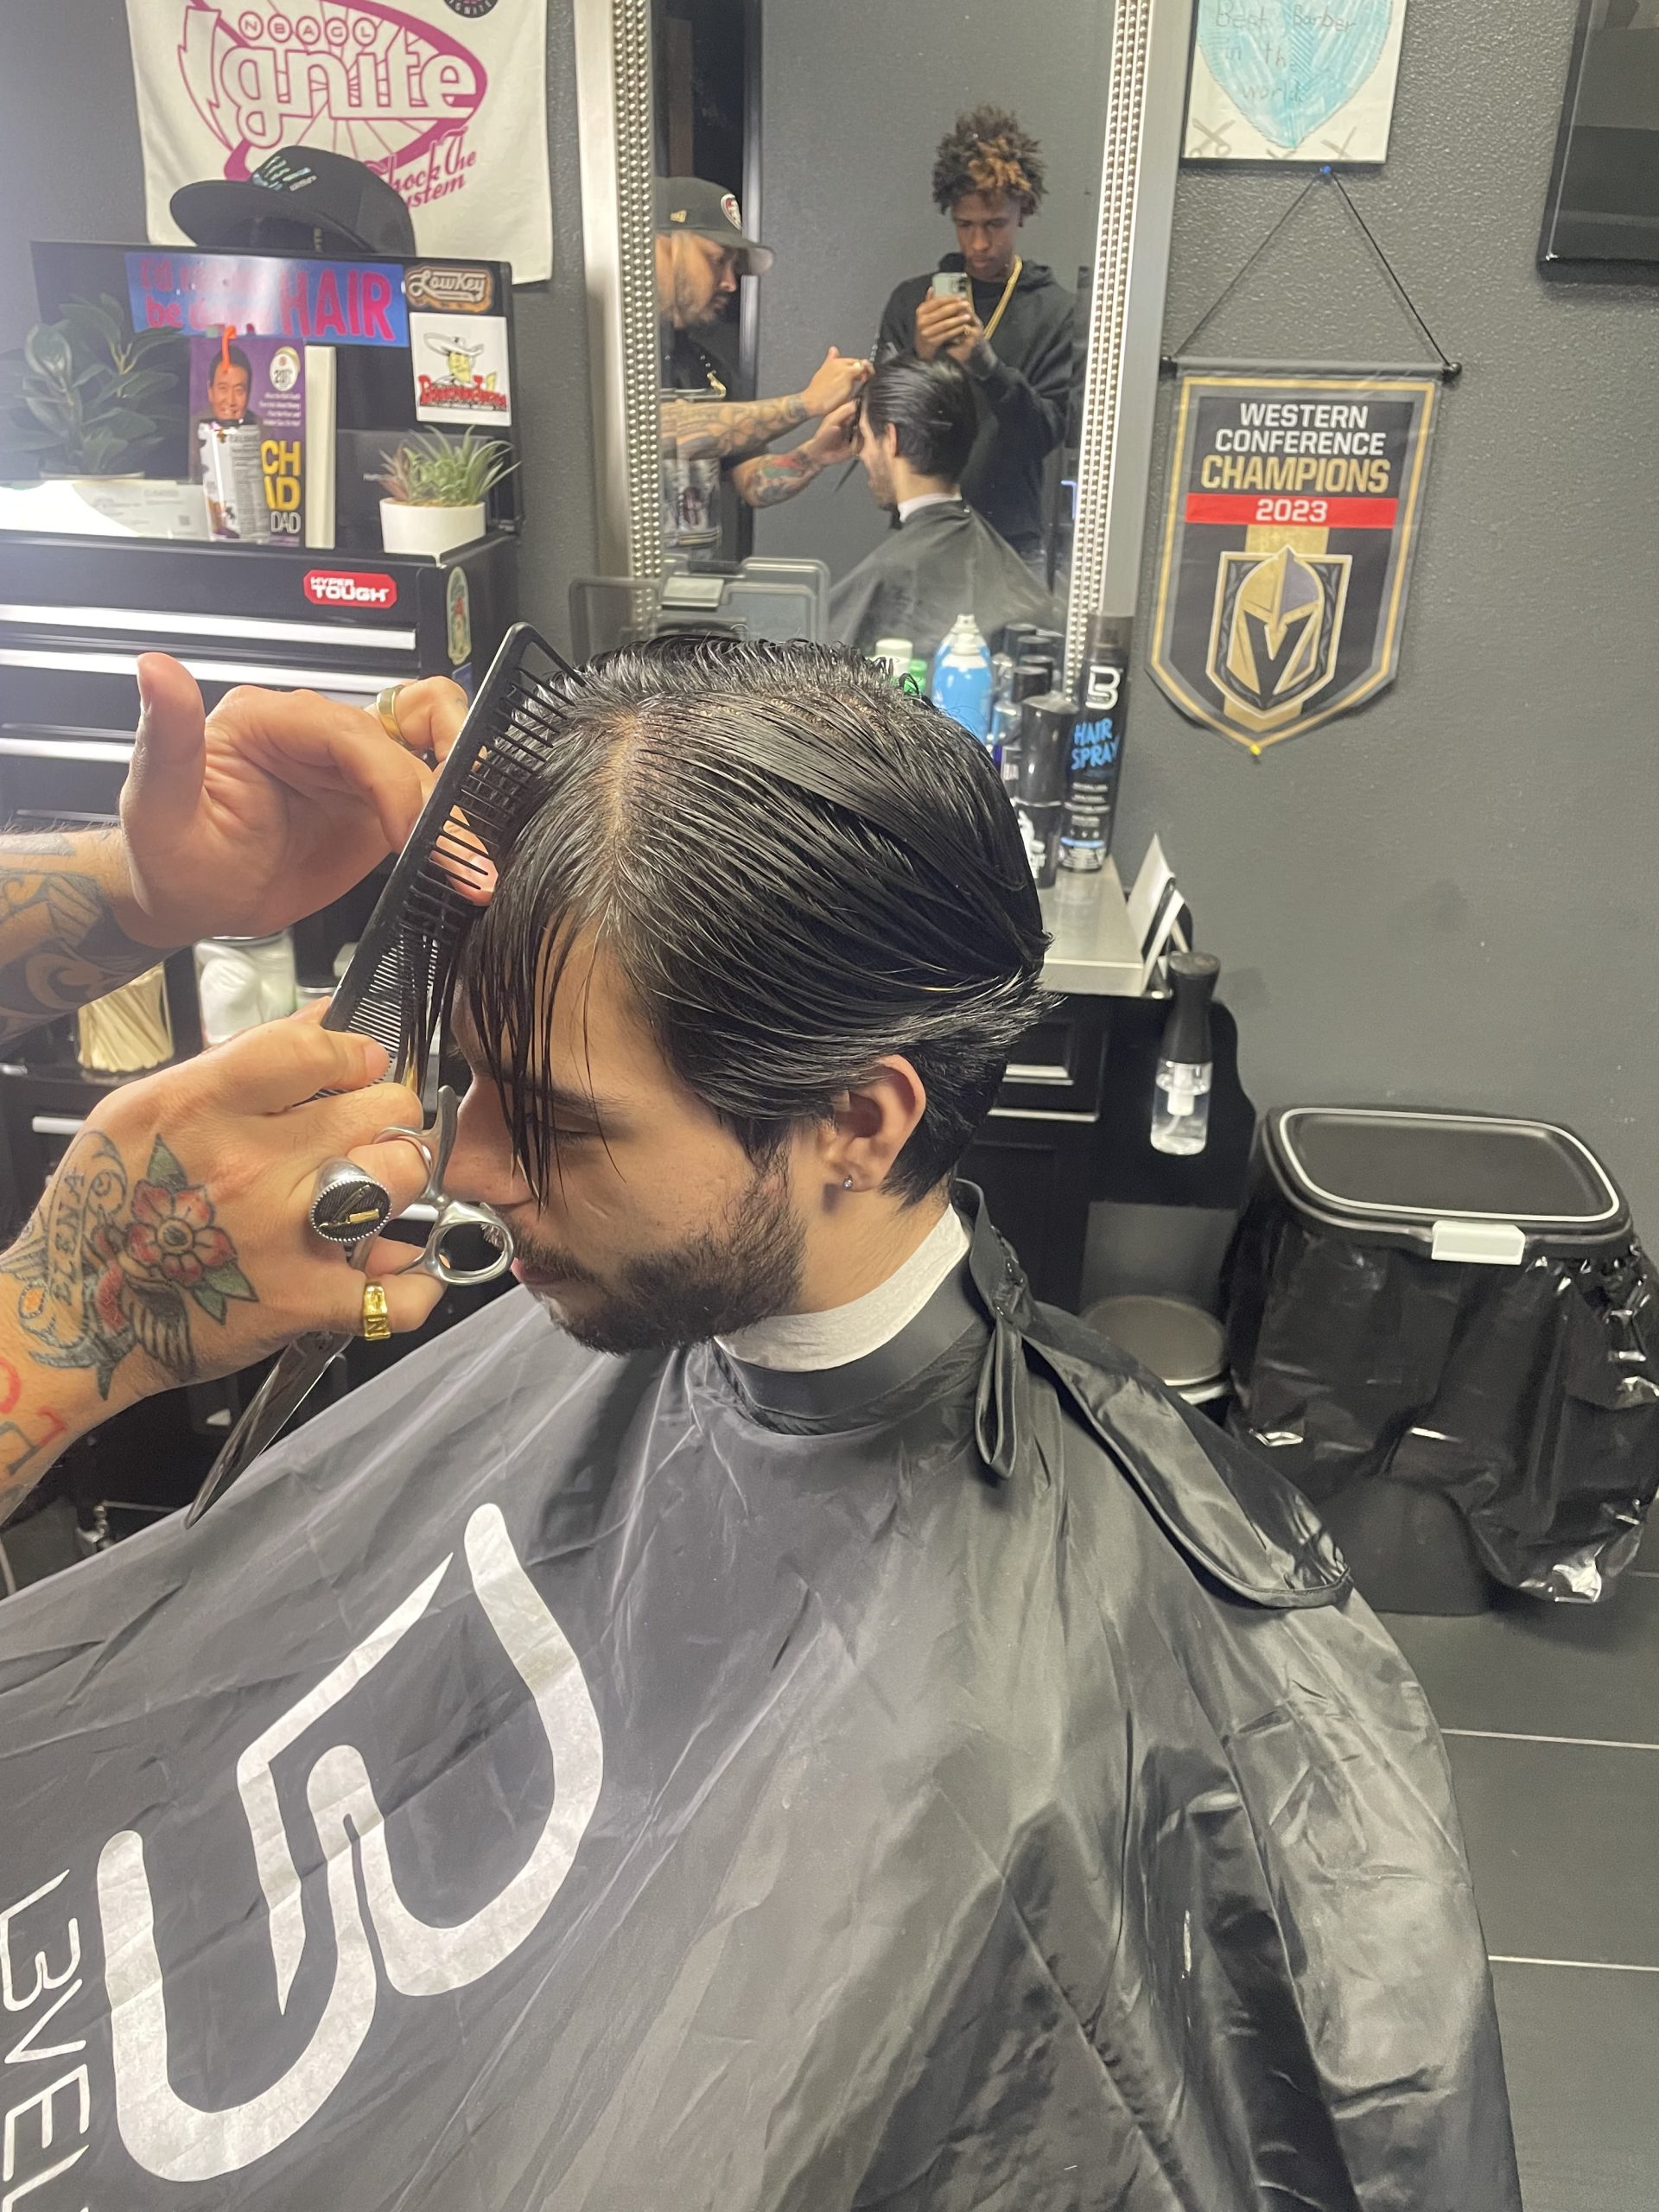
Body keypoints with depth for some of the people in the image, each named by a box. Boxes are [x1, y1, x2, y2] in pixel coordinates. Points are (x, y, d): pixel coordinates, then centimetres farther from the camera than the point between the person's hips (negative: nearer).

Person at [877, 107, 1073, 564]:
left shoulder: (1056, 311, 1)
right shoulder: (913, 300, 7)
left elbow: (1047, 434, -8)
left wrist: (986, 363, -23)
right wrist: (918, 356, -17)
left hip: (1010, 539, -1)